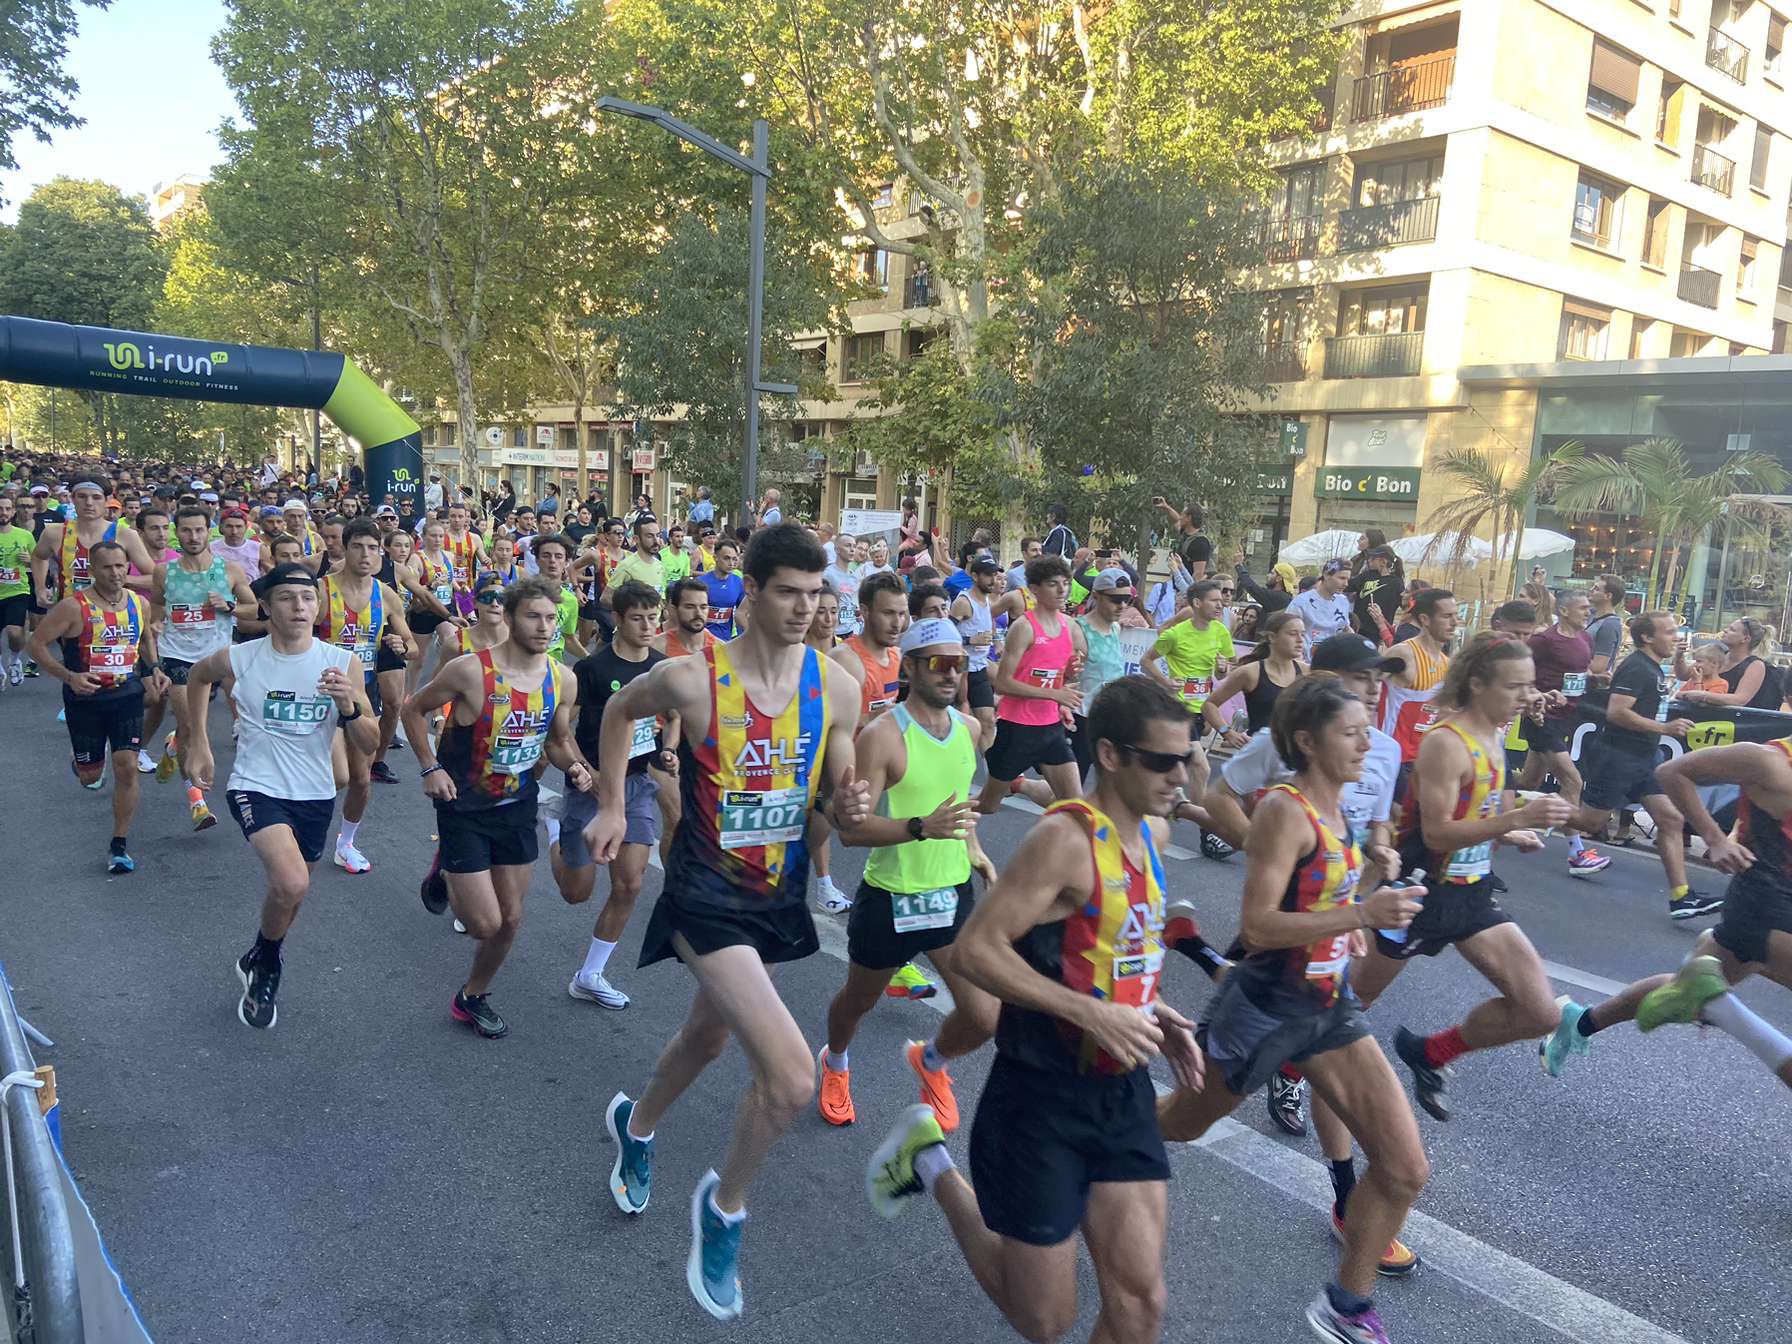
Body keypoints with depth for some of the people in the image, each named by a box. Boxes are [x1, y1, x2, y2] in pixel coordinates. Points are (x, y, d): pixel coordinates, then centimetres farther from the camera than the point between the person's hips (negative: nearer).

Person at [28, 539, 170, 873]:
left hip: (128, 695, 2)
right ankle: (81, 764, 51)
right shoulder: (74, 607, -15)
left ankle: (119, 846, 2)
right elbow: (37, 644, -10)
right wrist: (69, 676, -22)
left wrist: (153, 668, 3)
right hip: (85, 699, -2)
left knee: (127, 767, -9)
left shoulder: (139, 603, -1)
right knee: (90, 776, 10)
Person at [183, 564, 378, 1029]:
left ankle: (261, 970, 48)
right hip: (256, 787, -3)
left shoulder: (343, 664, -8)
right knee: (292, 883, -25)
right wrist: (198, 741, 15)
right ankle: (265, 963, 6)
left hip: (315, 795, 3)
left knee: (291, 893, 17)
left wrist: (348, 706, -25)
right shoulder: (239, 659, -9)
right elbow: (198, 675, 16)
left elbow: (369, 746, -6)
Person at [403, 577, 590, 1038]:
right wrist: (430, 767, -12)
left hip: (518, 808, 5)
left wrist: (574, 767, -11)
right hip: (465, 809, -5)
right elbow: (413, 710, -5)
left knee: (511, 919, 11)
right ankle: (444, 877, 30)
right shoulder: (471, 671, -21)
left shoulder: (563, 681, -6)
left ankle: (473, 996, 36)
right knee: (485, 924, -4)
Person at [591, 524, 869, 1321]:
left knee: (708, 1036, 28)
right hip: (707, 895, -5)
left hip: (780, 895, 5)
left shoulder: (836, 686, -9)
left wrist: (849, 807, -20)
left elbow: (836, 794, 3)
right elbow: (620, 710, 3)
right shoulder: (691, 677, -19)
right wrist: (611, 805, 3)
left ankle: (636, 1127, 61)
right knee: (792, 1076, -18)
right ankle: (725, 1207, 13)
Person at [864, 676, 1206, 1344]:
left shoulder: (1153, 832, 5)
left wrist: (1156, 1012, 5)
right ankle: (932, 1164, 27)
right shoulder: (1064, 838, -22)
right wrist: (1092, 1013, -26)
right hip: (1043, 1095, -7)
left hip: (1124, 1093, 7)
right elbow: (974, 948, -24)